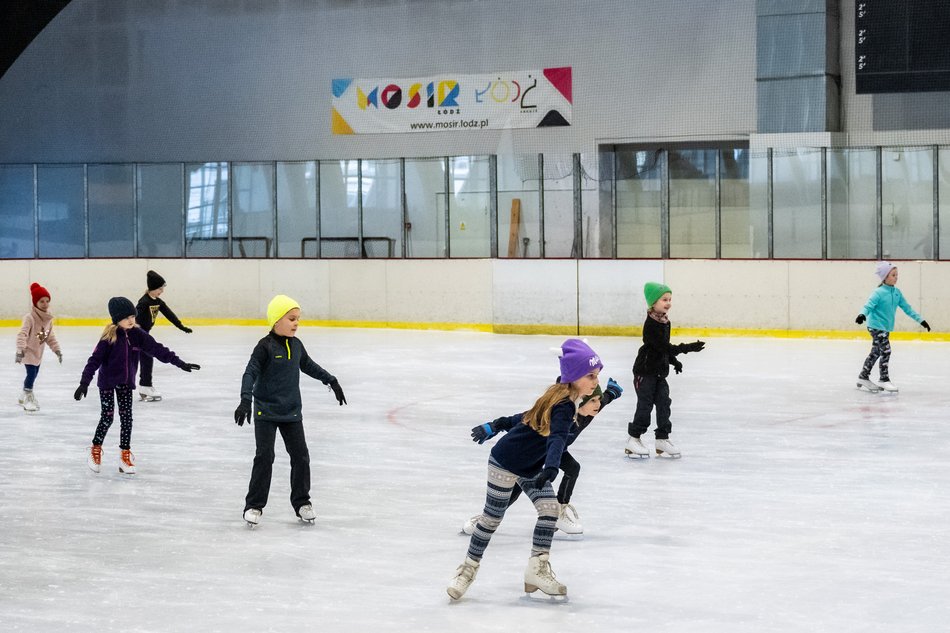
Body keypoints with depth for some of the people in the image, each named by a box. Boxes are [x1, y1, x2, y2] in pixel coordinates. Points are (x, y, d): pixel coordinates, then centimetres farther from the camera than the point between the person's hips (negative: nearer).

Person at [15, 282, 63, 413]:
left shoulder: (48, 318, -2)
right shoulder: (30, 318, -27)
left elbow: (50, 336, 10)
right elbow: (22, 334, -35)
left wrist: (57, 349, 6)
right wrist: (20, 350, -45)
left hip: (38, 352, 8)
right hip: (28, 351, -8)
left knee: (34, 374, 18)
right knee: (31, 373, -14)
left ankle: (24, 395, 39)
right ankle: (28, 399, 1)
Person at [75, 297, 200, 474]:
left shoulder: (137, 334, -8)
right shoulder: (109, 337, -20)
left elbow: (157, 349, -6)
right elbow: (95, 359, -20)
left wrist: (179, 363, -9)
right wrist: (84, 382, -24)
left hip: (126, 382, 4)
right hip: (107, 381, -4)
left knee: (126, 417, 3)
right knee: (107, 417, -1)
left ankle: (125, 455, 11)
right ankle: (95, 451, 19)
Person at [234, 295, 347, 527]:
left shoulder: (296, 345, 5)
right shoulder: (265, 346, -14)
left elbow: (309, 366, 23)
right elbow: (250, 373, -21)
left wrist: (332, 381, 25)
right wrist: (245, 400, -33)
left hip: (291, 412, 6)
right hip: (266, 411, -6)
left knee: (300, 456, 6)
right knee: (264, 457, -8)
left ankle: (301, 501, 20)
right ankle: (254, 505, 1)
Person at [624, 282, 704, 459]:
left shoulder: (665, 322, 7)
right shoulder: (651, 324, -21)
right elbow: (663, 347, -28)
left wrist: (674, 361, 16)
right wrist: (687, 348, -32)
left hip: (660, 371, 8)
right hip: (645, 371, -8)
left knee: (664, 404, 5)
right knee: (645, 405, -3)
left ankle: (662, 439, 12)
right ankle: (633, 440, 7)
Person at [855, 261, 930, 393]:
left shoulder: (897, 292, 5)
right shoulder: (878, 293, -17)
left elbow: (906, 307, 13)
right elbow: (869, 305, -26)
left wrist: (920, 320, 14)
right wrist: (862, 315, -47)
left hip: (886, 327, 8)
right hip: (876, 326, -8)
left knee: (876, 353, 14)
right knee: (886, 351, -12)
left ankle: (863, 377, 24)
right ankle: (884, 380, -3)